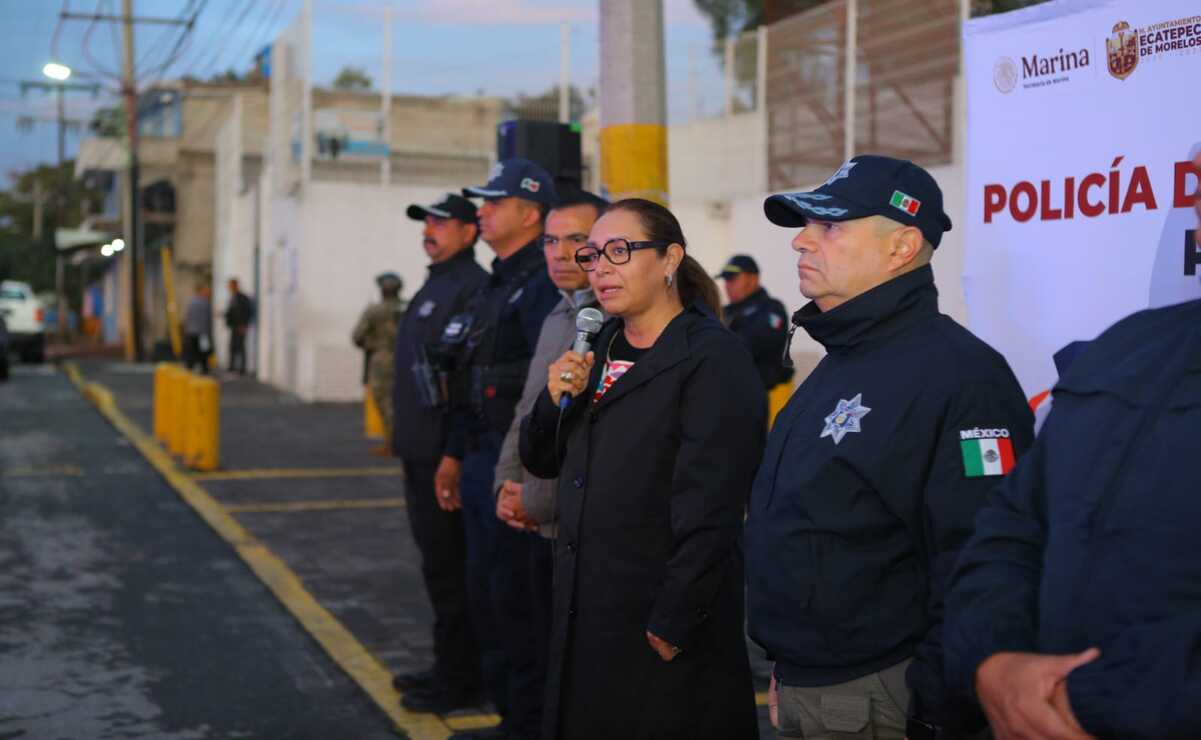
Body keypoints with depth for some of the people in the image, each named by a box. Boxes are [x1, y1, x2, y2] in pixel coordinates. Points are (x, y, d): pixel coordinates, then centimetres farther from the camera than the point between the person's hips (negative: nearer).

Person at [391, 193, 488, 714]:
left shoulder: (473, 288, -15)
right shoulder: (435, 285, 17)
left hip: (444, 452, -10)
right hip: (420, 448, 10)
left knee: (449, 567, -2)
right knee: (437, 561, 17)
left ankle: (459, 680, 7)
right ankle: (448, 666, 28)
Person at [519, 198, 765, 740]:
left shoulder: (715, 360, -14)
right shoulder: (599, 349, 9)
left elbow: (707, 515, -19)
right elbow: (541, 461, 15)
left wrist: (672, 625, -20)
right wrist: (555, 400, -4)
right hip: (584, 614, 7)